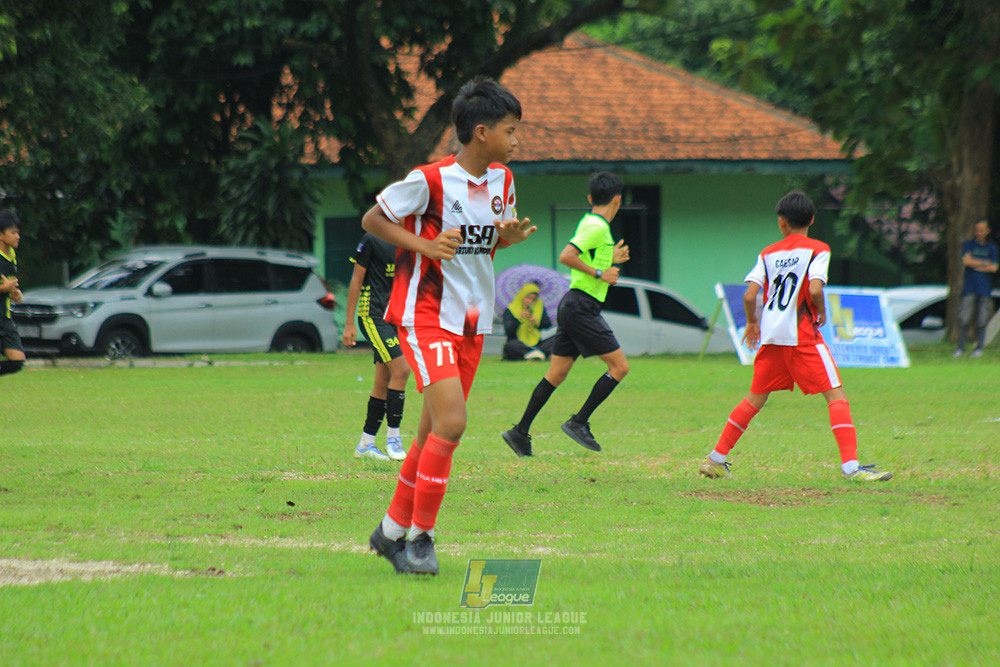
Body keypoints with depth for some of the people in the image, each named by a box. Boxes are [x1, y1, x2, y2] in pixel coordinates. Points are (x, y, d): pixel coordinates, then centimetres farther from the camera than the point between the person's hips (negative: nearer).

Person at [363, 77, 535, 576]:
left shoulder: (502, 181, 6)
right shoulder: (429, 180, -16)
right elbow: (371, 220, -6)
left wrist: (507, 237, -3)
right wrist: (424, 245, -19)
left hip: (472, 321, 7)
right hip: (424, 315, -7)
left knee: (433, 433, 12)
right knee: (451, 423, -19)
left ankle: (393, 531, 26)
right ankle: (421, 538, -9)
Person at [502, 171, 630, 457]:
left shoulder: (591, 224, 17)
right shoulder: (597, 227, -13)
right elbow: (566, 256, -24)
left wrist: (610, 259, 29)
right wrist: (599, 272, -18)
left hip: (572, 305, 10)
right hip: (582, 305, -10)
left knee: (556, 373, 10)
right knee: (620, 366, -7)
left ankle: (520, 432, 10)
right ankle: (579, 422, -5)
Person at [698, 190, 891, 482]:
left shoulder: (768, 254, 11)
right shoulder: (817, 250, -1)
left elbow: (749, 295, 3)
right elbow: (814, 289, -17)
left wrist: (752, 322, 20)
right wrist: (821, 312, 3)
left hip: (771, 337, 5)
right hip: (802, 335, -5)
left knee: (755, 398, 19)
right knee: (836, 395, -5)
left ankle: (716, 459, 22)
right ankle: (850, 465, -18)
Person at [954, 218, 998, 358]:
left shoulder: (991, 247, 13)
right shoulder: (968, 245, 10)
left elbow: (994, 268, 2)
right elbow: (966, 260, -7)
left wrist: (975, 265, -3)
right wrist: (985, 263, -4)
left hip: (984, 288, 1)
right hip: (969, 287, -1)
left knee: (982, 320, -3)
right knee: (964, 319, -9)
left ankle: (979, 347, 5)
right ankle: (961, 347, -3)